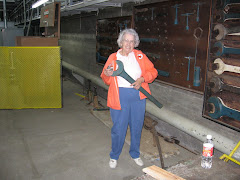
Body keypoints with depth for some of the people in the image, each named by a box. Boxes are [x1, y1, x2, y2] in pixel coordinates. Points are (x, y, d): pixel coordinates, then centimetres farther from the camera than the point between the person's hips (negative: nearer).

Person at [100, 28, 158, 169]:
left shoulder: (140, 56, 6)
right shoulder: (113, 57, 4)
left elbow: (153, 71, 4)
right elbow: (107, 80, 6)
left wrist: (142, 79, -13)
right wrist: (107, 75, -17)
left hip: (138, 96, 2)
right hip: (120, 97, -2)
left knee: (137, 127, 13)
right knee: (118, 128, 3)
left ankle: (135, 154, 35)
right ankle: (114, 156, 26)